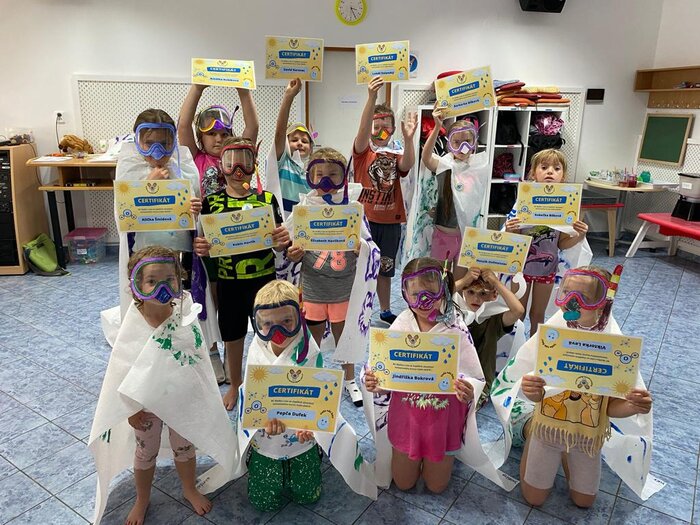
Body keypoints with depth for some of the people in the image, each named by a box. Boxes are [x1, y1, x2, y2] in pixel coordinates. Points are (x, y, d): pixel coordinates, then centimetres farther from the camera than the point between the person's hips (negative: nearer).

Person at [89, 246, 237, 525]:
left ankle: (190, 489, 50)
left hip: (183, 398, 1)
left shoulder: (186, 316, -19)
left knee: (185, 447, 23)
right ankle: (142, 500, 48)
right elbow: (123, 369, -12)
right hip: (146, 402, -1)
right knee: (145, 452, 22)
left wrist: (202, 396, 1)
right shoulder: (133, 325, -23)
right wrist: (131, 408, -7)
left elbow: (198, 359, -6)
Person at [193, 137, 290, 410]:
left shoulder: (267, 199, -4)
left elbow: (277, 246, -1)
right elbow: (205, 245, 3)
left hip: (263, 279, -1)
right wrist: (200, 248, -20)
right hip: (228, 281, 1)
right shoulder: (211, 202, -2)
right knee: (232, 335, 16)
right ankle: (234, 385, 40)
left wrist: (282, 241, -23)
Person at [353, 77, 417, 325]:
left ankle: (385, 311, 33)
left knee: (384, 269, 17)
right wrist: (372, 97, -37)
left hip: (391, 221, 3)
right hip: (364, 219, -3)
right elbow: (363, 130, -22)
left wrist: (408, 139, -33)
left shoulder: (396, 155, 7)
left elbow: (407, 166, -15)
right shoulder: (362, 151, -2)